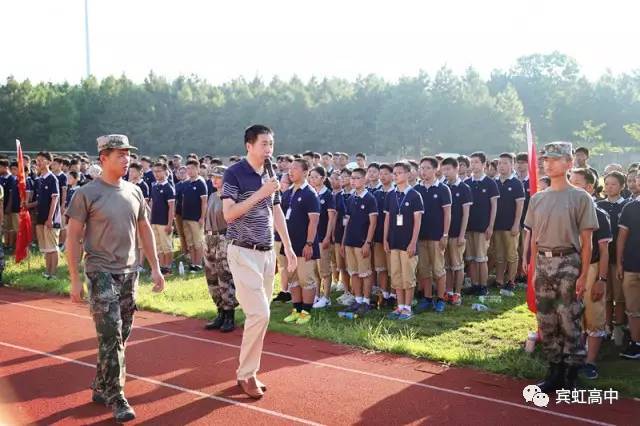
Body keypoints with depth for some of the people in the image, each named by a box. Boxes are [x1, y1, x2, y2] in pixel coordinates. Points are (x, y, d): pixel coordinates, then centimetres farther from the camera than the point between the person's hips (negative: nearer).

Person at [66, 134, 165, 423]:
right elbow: (73, 237, -7)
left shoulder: (134, 192, 8)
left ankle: (101, 388, 27)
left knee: (122, 336, 11)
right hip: (101, 272, -6)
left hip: (129, 272, 6)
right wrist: (75, 279, -10)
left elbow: (145, 230, 15)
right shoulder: (87, 193, -8)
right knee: (111, 337, -9)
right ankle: (115, 398, 0)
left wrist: (155, 268, 10)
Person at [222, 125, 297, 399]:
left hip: (267, 252, 7)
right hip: (244, 253, -7)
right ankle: (246, 374, 2)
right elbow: (228, 214, -18)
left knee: (260, 314, 7)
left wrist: (288, 247, 16)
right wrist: (260, 193, -22)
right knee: (259, 313, -12)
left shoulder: (270, 175, 11)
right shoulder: (234, 174, -10)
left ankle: (248, 371, 17)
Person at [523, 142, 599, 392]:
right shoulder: (537, 199, 11)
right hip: (543, 262, 6)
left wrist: (583, 275, -10)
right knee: (546, 322, 10)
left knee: (569, 322, -2)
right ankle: (555, 371, 23)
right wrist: (533, 269, 11)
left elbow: (586, 241, -6)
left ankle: (571, 376, 10)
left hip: (568, 263, -5)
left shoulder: (580, 198, -5)